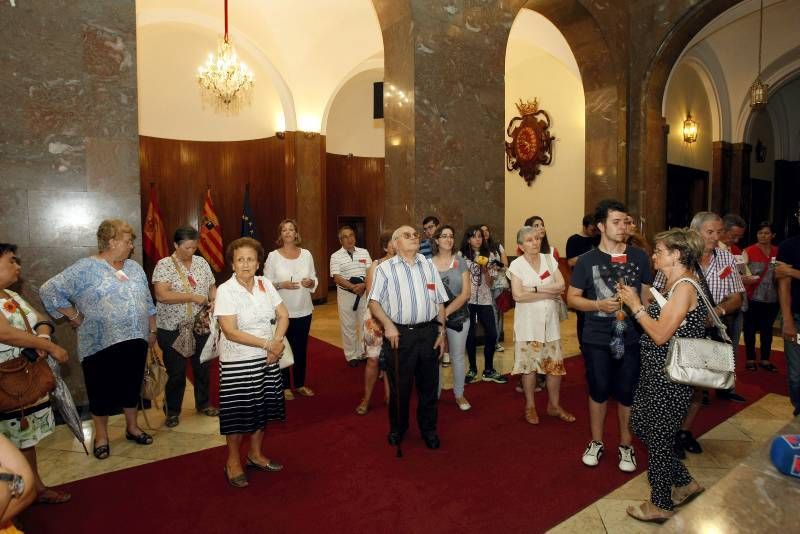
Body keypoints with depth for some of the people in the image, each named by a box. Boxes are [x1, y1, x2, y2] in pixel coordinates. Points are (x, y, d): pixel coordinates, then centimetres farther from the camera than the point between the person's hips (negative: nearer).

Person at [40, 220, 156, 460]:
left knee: (132, 386, 16)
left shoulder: (135, 268, 9)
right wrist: (75, 317, -10)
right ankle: (101, 436, 26)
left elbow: (147, 303, 14)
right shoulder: (85, 268, -10)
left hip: (135, 341, 5)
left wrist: (152, 331, 14)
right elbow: (50, 290, -12)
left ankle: (132, 427, 32)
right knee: (102, 391, 8)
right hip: (101, 344, -5)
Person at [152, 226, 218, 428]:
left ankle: (203, 403, 35)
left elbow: (212, 286, 12)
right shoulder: (164, 265, -11)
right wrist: (193, 297, -22)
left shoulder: (201, 262, 5)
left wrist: (214, 301, -9)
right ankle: (172, 411, 26)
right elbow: (162, 295, -22)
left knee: (202, 368, 16)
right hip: (173, 329, -5)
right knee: (176, 373, 6)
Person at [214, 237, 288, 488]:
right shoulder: (225, 291, -14)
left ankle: (255, 455, 35)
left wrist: (277, 342, -12)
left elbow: (283, 315, 4)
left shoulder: (265, 284, 1)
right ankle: (233, 461, 26)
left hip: (267, 359, 5)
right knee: (238, 411, 5)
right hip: (238, 362, -5)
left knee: (262, 407, 15)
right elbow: (230, 331, -21)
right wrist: (267, 344, -21)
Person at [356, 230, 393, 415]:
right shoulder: (376, 265, -3)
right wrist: (377, 320, -11)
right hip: (376, 317, -1)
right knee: (373, 359, 5)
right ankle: (366, 399, 20)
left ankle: (389, 398, 24)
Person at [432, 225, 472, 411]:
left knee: (457, 356, 10)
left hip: (458, 316, 0)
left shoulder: (460, 262, 1)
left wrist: (447, 311, -15)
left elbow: (466, 293, -6)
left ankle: (459, 394, 26)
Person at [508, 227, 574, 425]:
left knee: (555, 363, 7)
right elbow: (518, 295, -17)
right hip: (528, 322, -3)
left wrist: (535, 288, -17)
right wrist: (548, 294, -14)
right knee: (529, 363, 6)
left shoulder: (549, 259, 5)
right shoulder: (516, 265, -6)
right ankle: (530, 406, 22)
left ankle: (554, 405, 25)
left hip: (550, 320, 3)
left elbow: (561, 285, -6)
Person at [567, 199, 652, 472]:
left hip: (631, 338, 1)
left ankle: (626, 445, 29)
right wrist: (599, 305, -17)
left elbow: (648, 295, 7)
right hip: (597, 339, -1)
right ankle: (596, 442, 30)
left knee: (627, 392, 9)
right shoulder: (587, 260, -2)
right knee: (599, 390, 11)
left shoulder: (639, 257, 1)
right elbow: (572, 297, 0)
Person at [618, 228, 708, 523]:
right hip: (655, 370, 10)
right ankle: (684, 483, 34)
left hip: (669, 376, -10)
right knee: (641, 423, 18)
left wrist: (636, 305, -14)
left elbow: (660, 335, -22)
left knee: (658, 436, 5)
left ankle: (661, 505, 25)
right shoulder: (674, 285, 11)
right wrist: (634, 301, 2)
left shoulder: (685, 288, -20)